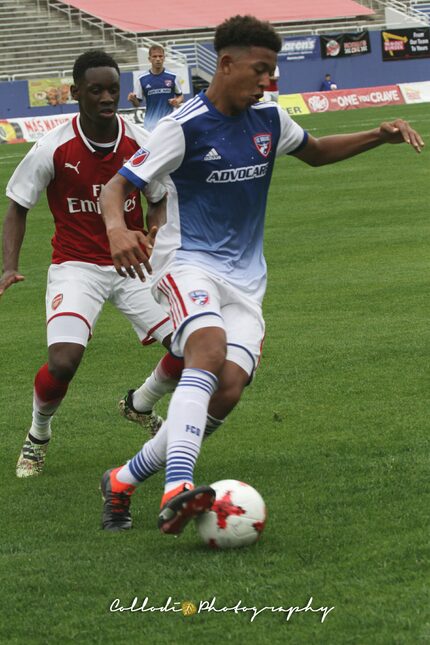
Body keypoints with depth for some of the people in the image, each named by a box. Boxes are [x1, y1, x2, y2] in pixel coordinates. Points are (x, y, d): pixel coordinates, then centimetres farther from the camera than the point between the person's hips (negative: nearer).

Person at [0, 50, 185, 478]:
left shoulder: (140, 144, -6)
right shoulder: (53, 149, -13)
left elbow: (158, 201, 10)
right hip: (76, 267, -3)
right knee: (63, 361, -24)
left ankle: (140, 406, 24)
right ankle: (37, 436, 8)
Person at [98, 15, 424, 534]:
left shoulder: (269, 119, 8)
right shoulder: (185, 127, -11)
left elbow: (315, 152, 28)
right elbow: (116, 186, -11)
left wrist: (380, 136, 13)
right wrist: (116, 228, -34)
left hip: (244, 279, 6)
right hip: (188, 263, -6)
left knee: (229, 387, -16)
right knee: (209, 349, -35)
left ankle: (124, 481, 0)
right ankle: (178, 489, -48)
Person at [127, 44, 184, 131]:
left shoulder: (172, 77, 1)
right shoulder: (141, 79, -1)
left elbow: (180, 96, 13)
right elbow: (137, 103, 4)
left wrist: (177, 101, -9)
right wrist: (133, 100, -19)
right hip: (151, 126, -1)